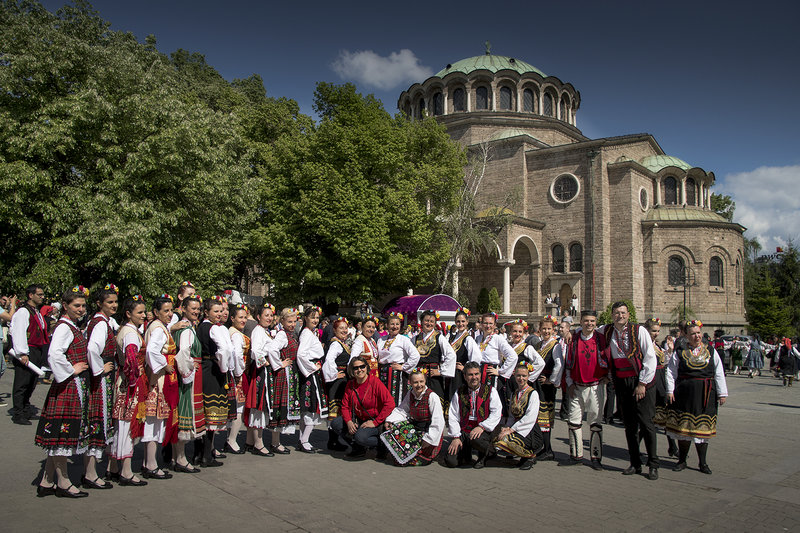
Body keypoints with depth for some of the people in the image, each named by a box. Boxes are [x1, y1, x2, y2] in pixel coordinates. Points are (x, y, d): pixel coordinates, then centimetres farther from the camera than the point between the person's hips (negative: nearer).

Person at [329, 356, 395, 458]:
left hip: (375, 421, -7)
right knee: (335, 423, -9)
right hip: (358, 420, 7)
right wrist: (349, 422, -14)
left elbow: (390, 404, -23)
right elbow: (345, 406, 6)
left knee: (360, 437, -32)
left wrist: (375, 422, -21)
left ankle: (381, 444, -1)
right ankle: (358, 448, 5)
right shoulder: (350, 384, 2)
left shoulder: (375, 382, -16)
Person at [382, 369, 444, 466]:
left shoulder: (432, 396, -18)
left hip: (429, 430, -7)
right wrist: (390, 420, -9)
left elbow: (438, 422, -21)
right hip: (415, 427, 7)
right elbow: (401, 410, 9)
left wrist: (428, 439, -24)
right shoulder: (410, 394, 3)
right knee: (393, 430, -13)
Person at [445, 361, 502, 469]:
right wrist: (456, 437, -6)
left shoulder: (490, 391, 4)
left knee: (476, 440, -38)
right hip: (463, 430, 2)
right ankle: (466, 454, 20)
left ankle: (483, 456, -1)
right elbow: (453, 417, 6)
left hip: (484, 430, -2)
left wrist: (481, 427, -18)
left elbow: (496, 413, -6)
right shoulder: (459, 393, 10)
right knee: (450, 461, -15)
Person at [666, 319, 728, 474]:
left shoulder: (711, 351, 6)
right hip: (684, 394, 0)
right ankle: (682, 460, 16)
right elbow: (671, 372, 2)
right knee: (683, 427, 5)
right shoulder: (679, 352, 3)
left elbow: (719, 374, 6)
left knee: (702, 427, 5)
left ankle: (703, 463, 14)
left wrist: (722, 393, 3)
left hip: (705, 395, 1)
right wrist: (670, 390, -6)